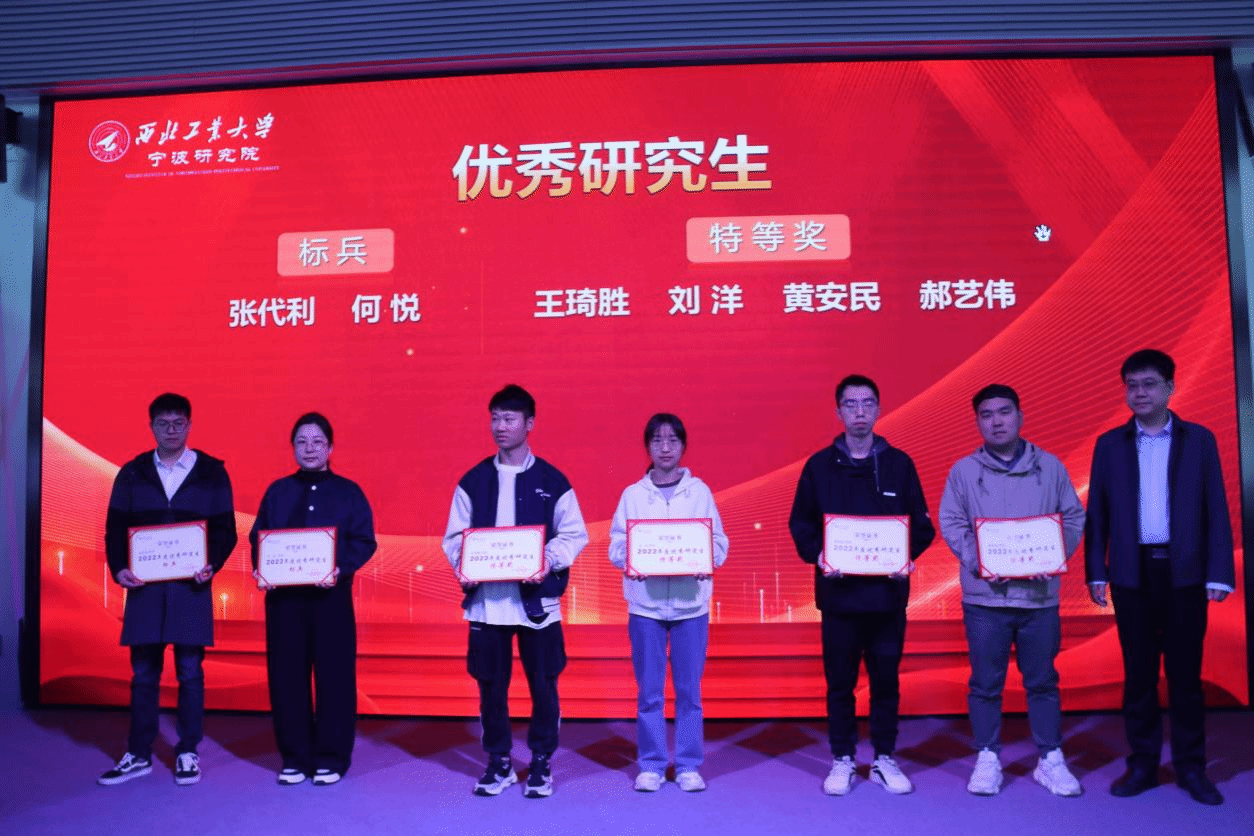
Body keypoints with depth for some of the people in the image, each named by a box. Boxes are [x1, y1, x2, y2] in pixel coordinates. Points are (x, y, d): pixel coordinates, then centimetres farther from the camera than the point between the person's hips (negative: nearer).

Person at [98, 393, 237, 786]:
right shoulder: (132, 473, 8)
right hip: (144, 586, 2)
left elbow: (226, 530, 2)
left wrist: (211, 565, -15)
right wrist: (119, 567, -8)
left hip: (191, 587, -2)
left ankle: (187, 753, 15)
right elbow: (115, 528, 7)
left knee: (189, 671, 3)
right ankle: (138, 755, 20)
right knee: (143, 672, 8)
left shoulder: (212, 472, 2)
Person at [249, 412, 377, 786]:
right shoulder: (277, 491, 12)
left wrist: (340, 569, -19)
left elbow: (364, 541, -3)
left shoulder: (348, 492, 4)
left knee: (333, 676, 0)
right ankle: (295, 757, 17)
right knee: (286, 676, 5)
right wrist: (260, 569, -10)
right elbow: (257, 538, 9)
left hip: (331, 596, -2)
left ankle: (331, 758, 12)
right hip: (283, 596, 3)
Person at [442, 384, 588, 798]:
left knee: (543, 685, 5)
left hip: (537, 601, -2)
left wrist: (550, 560, -16)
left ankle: (541, 762, 22)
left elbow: (574, 535, 1)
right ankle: (498, 762, 25)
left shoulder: (552, 481, 2)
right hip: (486, 601, 2)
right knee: (491, 685, 9)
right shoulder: (473, 481, 7)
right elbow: (455, 536, 8)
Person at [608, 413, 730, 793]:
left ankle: (689, 765, 18)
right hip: (645, 603, 0)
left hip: (691, 602, 0)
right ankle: (651, 765, 18)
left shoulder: (699, 491, 5)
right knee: (649, 691, 5)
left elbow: (719, 542, 4)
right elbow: (616, 545, 3)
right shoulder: (632, 494, 5)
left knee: (689, 689, 5)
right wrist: (631, 561, -17)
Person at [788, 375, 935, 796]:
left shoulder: (899, 463, 4)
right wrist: (818, 556, -12)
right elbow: (800, 524, 4)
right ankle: (842, 760, 21)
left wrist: (909, 556, -11)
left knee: (886, 679, 9)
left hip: (888, 592, 1)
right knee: (840, 680, 7)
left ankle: (884, 759, 24)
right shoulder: (819, 465, 2)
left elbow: (922, 524, 6)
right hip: (838, 592, 0)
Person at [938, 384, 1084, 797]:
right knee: (986, 683, 6)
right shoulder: (964, 470, 3)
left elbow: (1073, 518, 7)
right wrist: (980, 562, -13)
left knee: (1042, 681, 10)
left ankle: (1051, 760, 22)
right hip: (985, 596, -1)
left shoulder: (1050, 467, 6)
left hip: (1040, 594, 1)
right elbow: (951, 523, 0)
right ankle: (987, 759, 18)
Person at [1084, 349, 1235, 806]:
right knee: (1138, 673, 7)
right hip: (1132, 574, 1)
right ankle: (1142, 763, 17)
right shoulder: (1109, 444, 6)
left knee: (1185, 673, 6)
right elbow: (1097, 514, 5)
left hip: (1184, 572, -1)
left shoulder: (1199, 440, 5)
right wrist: (1095, 572, -1)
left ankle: (1190, 767, 18)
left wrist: (1219, 574, -5)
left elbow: (1216, 510, 2)